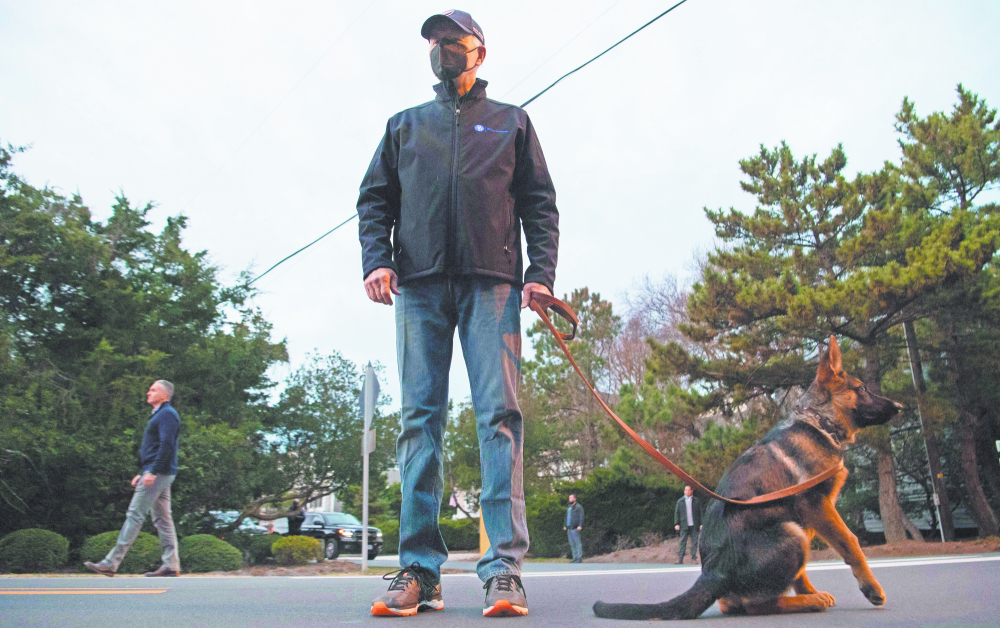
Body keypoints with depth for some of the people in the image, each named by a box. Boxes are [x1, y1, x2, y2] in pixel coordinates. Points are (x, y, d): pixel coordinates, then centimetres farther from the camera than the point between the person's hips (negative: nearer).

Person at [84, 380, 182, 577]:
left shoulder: (167, 414, -11)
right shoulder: (159, 415, 23)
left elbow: (167, 445, -21)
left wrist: (152, 472, -26)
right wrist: (143, 474, 21)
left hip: (158, 474, -11)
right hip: (157, 474, 11)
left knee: (135, 515, -9)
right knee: (162, 519, 8)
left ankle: (111, 563, -6)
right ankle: (171, 565, 8)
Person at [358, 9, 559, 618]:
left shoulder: (511, 121, 20)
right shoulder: (404, 125, 25)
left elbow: (539, 202, 12)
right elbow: (375, 197, 18)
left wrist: (541, 271, -4)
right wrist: (376, 260, 0)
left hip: (491, 281, -1)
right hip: (420, 283, 2)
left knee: (500, 414, -10)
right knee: (420, 418, -4)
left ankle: (505, 567, -9)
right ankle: (420, 568, -1)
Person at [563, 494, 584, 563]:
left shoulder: (578, 507, -3)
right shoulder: (568, 508, 21)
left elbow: (581, 517, -10)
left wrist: (580, 525, -20)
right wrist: (565, 526, 21)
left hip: (575, 528, -8)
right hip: (569, 528, 8)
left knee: (577, 543, -8)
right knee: (572, 544, 9)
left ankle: (579, 558, -6)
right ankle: (575, 557, 15)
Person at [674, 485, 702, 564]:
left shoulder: (697, 501, 8)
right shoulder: (680, 501, 9)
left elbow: (700, 512, 8)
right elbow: (677, 513, 8)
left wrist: (701, 524, 1)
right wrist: (676, 524, 1)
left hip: (694, 525, 0)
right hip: (684, 525, 0)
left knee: (694, 542, 2)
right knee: (683, 542, -1)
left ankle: (694, 558, 10)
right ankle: (680, 559, 1)